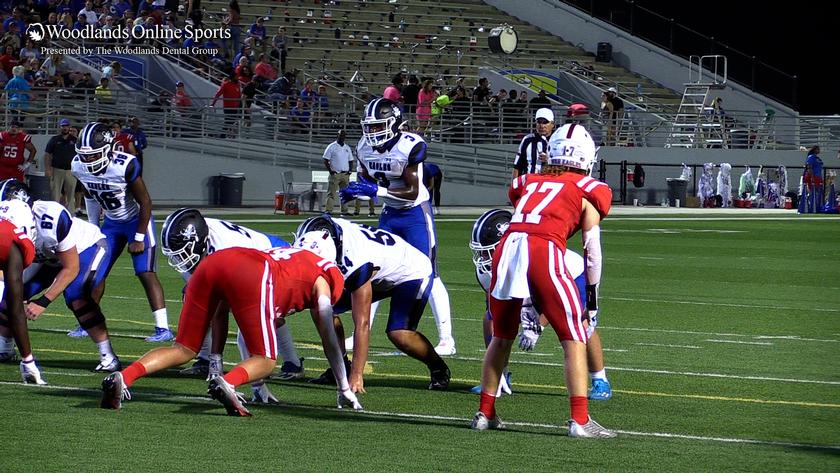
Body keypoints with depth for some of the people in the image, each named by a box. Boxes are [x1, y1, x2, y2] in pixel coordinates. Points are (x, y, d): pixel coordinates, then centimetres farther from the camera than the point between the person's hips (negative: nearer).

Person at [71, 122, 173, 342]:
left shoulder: (125, 165, -31)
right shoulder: (78, 167, -13)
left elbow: (145, 203, -21)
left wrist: (139, 238, -18)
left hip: (137, 219, -6)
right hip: (112, 222, 6)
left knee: (145, 273, -15)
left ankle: (163, 328, -16)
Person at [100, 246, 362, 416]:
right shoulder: (321, 280, 28)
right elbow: (329, 340, 29)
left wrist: (257, 384, 50)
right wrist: (345, 389, 39)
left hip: (211, 264, 6)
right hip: (249, 275, -6)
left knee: (183, 350, 13)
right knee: (265, 361, 6)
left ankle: (123, 377, -10)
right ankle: (227, 382, -25)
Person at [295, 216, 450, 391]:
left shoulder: (356, 263, -42)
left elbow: (362, 324, -37)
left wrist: (356, 375, -35)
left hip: (412, 273, -8)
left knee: (398, 334, -28)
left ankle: (438, 369, 0)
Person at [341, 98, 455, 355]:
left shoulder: (409, 146, -24)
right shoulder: (365, 148, -4)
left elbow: (413, 192, -24)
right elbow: (366, 181, 10)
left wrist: (376, 190, -32)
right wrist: (355, 190, -14)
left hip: (415, 213, -6)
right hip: (389, 214, 6)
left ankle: (447, 339, -2)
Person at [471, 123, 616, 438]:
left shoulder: (528, 182, 28)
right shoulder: (588, 191, 16)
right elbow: (592, 248, 12)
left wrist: (533, 296, 32)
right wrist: (592, 294, 20)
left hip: (507, 247, 4)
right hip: (544, 252, -4)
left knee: (502, 337, 22)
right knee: (574, 339, 4)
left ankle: (485, 413, 26)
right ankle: (580, 420, -5)